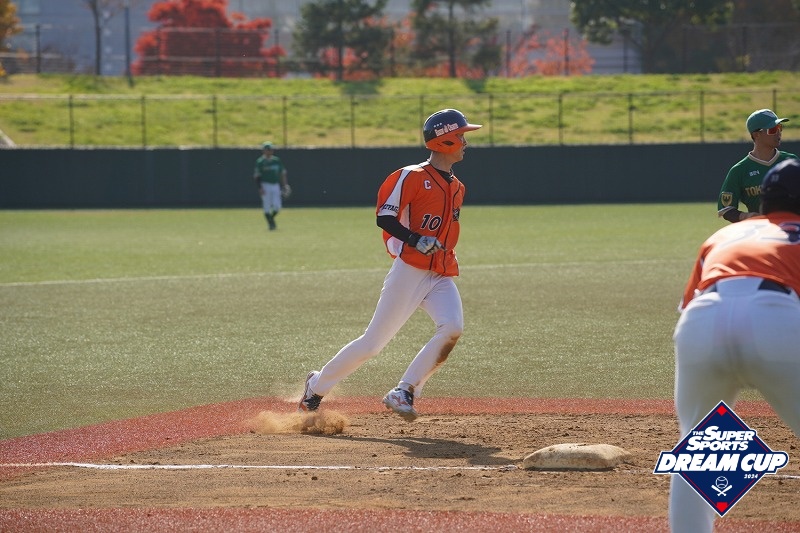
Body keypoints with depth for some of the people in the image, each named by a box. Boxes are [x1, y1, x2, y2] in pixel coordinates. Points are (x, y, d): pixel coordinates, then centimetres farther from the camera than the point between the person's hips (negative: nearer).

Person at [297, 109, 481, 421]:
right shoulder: (412, 177, -7)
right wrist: (415, 240, -23)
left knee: (452, 328, -22)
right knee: (373, 342, -4)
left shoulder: (457, 188, 17)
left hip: (442, 276, 6)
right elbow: (384, 217, -12)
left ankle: (404, 393, -15)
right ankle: (317, 385, 17)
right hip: (410, 271, -6)